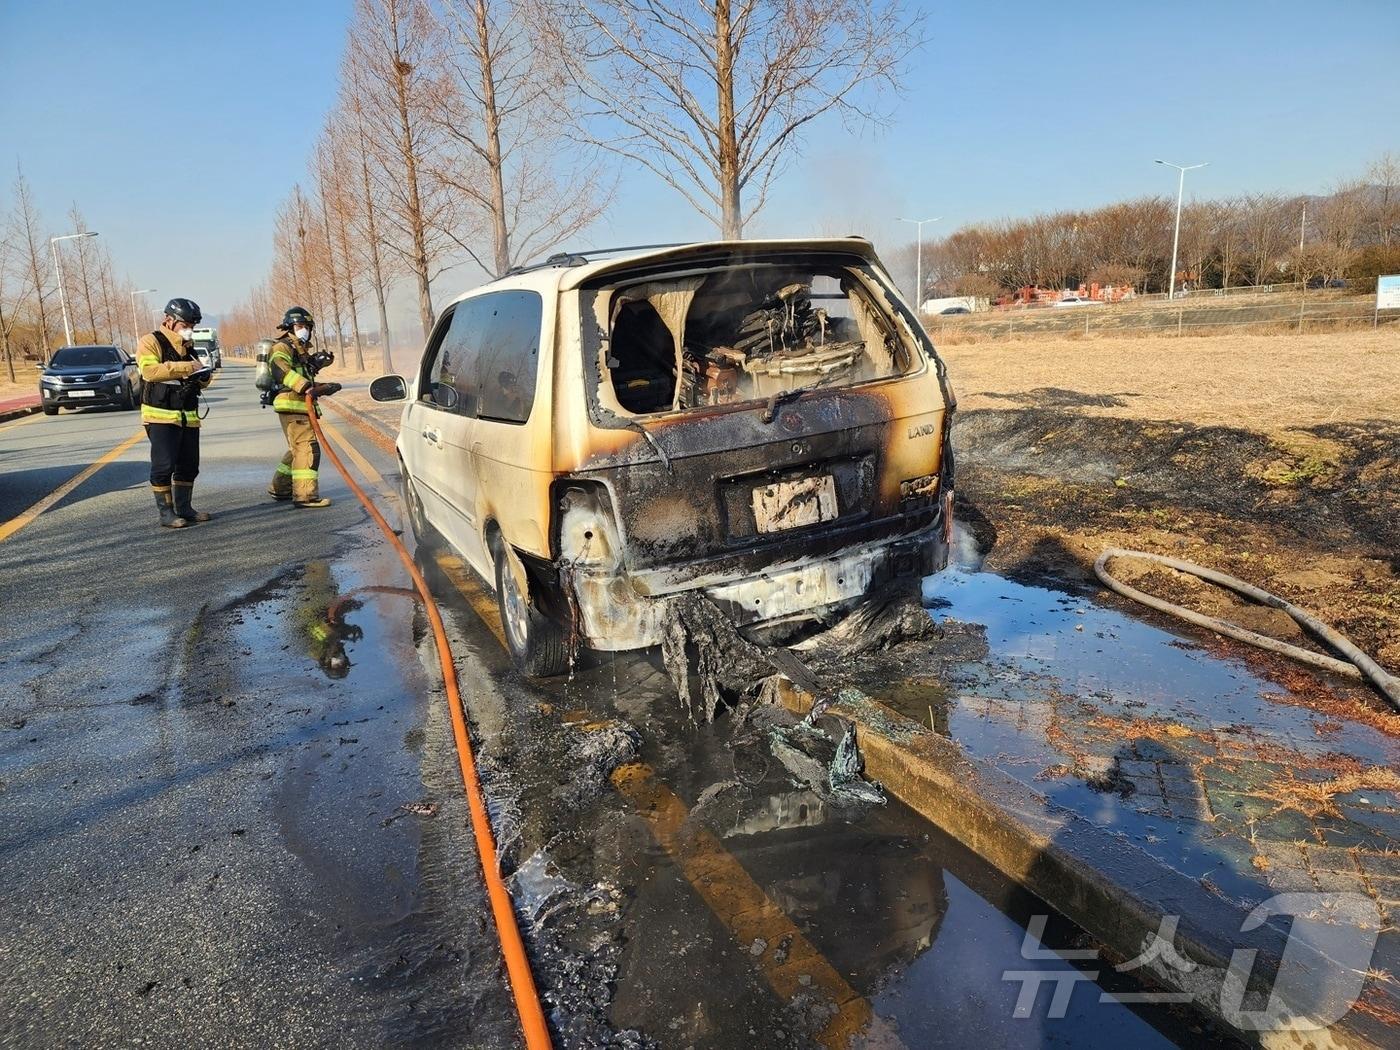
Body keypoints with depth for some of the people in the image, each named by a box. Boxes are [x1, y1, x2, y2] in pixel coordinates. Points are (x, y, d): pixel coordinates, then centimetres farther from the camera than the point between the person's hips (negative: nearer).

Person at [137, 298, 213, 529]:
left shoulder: (187, 347, 17)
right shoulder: (151, 342, -6)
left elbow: (200, 382, 23)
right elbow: (149, 370, -24)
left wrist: (205, 375, -1)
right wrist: (187, 367, -27)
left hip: (188, 417, 8)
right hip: (161, 416, -7)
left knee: (188, 466, 11)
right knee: (163, 466, -7)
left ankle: (183, 508, 22)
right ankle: (166, 513, -3)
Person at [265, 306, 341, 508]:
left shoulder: (301, 350, 26)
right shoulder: (282, 347, -5)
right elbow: (280, 370, -24)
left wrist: (323, 387, 13)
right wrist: (306, 387, -34)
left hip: (301, 406, 10)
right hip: (291, 406, -10)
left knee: (298, 449, 19)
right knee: (307, 448, -16)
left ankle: (279, 488, 31)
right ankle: (306, 495, -19)